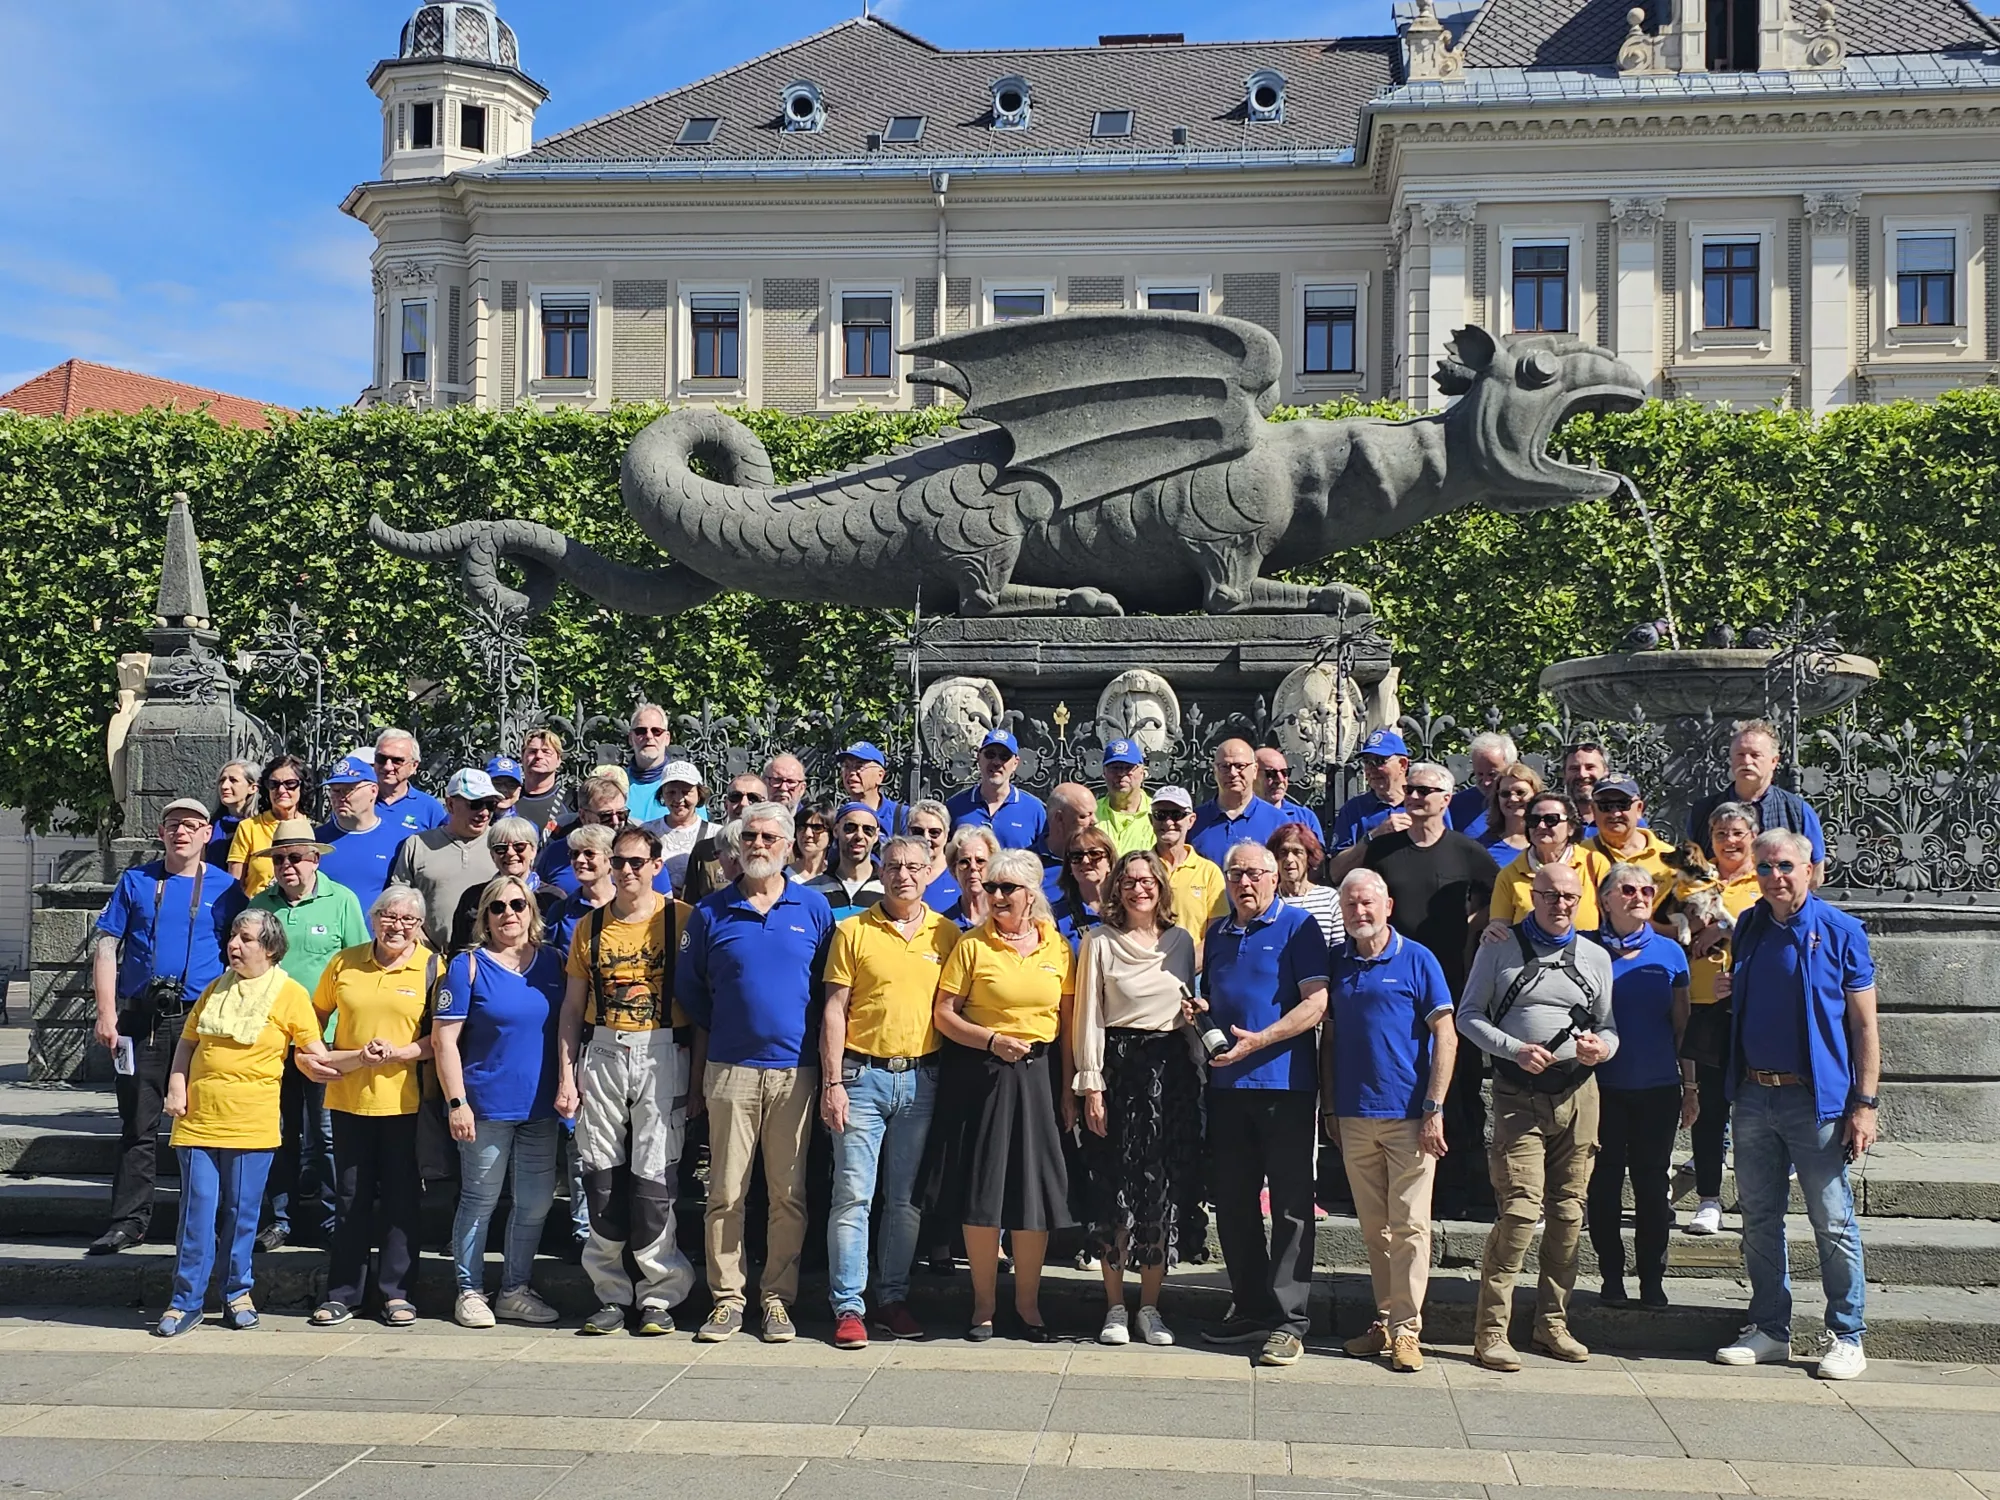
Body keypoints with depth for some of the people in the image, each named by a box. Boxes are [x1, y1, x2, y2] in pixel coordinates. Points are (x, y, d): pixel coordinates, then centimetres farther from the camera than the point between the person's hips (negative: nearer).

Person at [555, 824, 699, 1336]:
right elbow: (573, 1008, 13)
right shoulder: (591, 926, 11)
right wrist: (566, 1075, 6)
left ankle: (660, 1295, 6)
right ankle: (613, 1294, 14)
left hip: (663, 1055, -4)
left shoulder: (680, 919, 0)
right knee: (602, 1179, 3)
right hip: (603, 1056, 4)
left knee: (653, 1180, -6)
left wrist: (697, 1072, -6)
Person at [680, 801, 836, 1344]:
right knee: (726, 1191, 0)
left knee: (789, 1193, 2)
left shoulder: (814, 907, 7)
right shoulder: (712, 912, 6)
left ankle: (778, 1298, 11)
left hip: (795, 1069, 0)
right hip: (731, 1069, 0)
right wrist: (721, 1029, 11)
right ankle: (726, 1298, 7)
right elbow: (688, 985, 14)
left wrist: (811, 1036, 6)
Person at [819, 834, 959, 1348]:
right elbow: (835, 1009, 0)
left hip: (922, 1079, 2)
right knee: (853, 1194, -5)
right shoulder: (853, 931, 2)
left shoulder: (947, 935, 8)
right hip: (863, 1075, -2)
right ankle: (848, 1306, 0)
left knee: (906, 1198, 8)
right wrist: (832, 1082, -8)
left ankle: (893, 1298, 18)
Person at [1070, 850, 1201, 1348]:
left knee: (1164, 1188, 2)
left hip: (1170, 1068, 3)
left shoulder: (1181, 941, 11)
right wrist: (1090, 1085, -7)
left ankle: (1150, 1306, 11)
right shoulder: (1100, 941, 2)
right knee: (1114, 1189, -1)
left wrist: (1195, 1013, -2)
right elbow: (1087, 1016, -1)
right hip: (1116, 1066, -2)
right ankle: (1115, 1307, 9)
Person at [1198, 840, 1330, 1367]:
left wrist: (1258, 1041, -19)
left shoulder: (1297, 926, -4)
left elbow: (1316, 1001, -12)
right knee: (1233, 1203, 11)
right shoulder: (1217, 932, 16)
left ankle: (1287, 1321, 0)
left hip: (1284, 1082, -7)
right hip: (1226, 1085, 7)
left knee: (1291, 1204, -3)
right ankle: (1249, 1308, 22)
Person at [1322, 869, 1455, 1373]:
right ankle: (1385, 1318, 20)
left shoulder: (1416, 960, -3)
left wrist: (1434, 1110, -10)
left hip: (1409, 1115, -4)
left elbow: (1445, 1037, -4)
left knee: (1409, 1226, -3)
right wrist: (1329, 1107, 10)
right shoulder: (1336, 963, 9)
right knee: (1373, 1228, 10)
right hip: (1354, 1116, 4)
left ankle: (1407, 1328, 2)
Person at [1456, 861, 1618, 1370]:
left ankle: (1552, 1323, 18)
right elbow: (1468, 1016, 4)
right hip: (1519, 1094, -4)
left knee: (1568, 1213, 6)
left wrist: (1601, 1047, -7)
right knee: (1520, 1209, -14)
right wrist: (1515, 1050, -11)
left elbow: (1609, 1027, 17)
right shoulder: (1500, 948, 5)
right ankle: (1491, 1330, -8)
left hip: (1578, 1093, 4)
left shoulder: (1596, 957, 15)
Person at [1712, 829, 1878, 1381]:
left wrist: (1865, 1103, -10)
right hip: (1753, 1096, 5)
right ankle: (1770, 1330, 20)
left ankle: (1847, 1338, 11)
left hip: (1816, 1099, -5)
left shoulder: (1840, 930, -5)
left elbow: (1864, 1024, -5)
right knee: (1759, 1220, 10)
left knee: (1834, 1224, 1)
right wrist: (1727, 992, 2)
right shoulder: (1748, 927, 9)